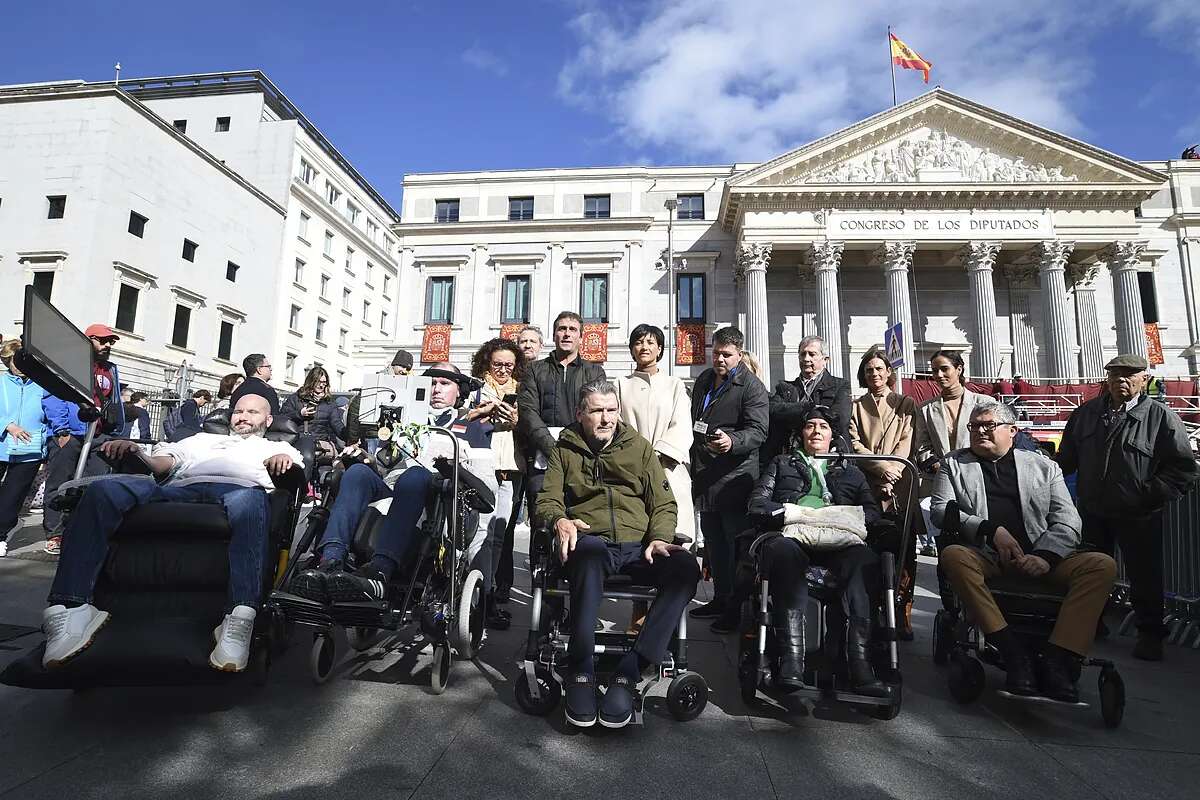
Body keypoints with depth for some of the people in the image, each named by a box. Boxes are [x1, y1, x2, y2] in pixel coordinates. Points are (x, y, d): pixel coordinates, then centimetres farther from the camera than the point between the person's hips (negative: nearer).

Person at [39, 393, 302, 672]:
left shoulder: (276, 447, 33)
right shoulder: (203, 439, 43)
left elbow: (296, 469, 11)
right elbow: (165, 460, 28)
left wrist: (284, 459, -13)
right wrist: (133, 450, 7)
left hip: (239, 485, -4)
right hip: (179, 486, 4)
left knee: (247, 499, -43)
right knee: (104, 489, -24)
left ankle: (239, 623, -55)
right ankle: (69, 610, -34)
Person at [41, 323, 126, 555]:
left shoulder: (112, 371, 20)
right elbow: (52, 396, -7)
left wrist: (115, 431, 12)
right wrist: (62, 430, -14)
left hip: (100, 438, 5)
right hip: (69, 436, -5)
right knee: (58, 486, 2)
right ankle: (54, 536, 7)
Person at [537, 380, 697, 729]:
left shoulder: (639, 447, 19)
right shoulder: (565, 449, 17)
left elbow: (663, 502, 14)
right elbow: (547, 499, 9)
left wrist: (659, 538, -6)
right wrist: (559, 520, -15)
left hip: (637, 544, 2)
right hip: (588, 539, -2)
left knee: (685, 566, -30)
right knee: (591, 552, -40)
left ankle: (629, 671, -26)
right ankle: (580, 672, -30)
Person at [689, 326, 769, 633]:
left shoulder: (752, 386, -7)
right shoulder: (703, 380, 16)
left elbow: (758, 431, -16)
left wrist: (732, 441, -35)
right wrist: (694, 460, 23)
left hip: (735, 478, -8)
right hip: (705, 478, 8)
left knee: (737, 542, -3)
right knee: (713, 540, 16)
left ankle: (738, 607, 7)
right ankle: (721, 598, 29)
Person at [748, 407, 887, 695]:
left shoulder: (850, 471, 34)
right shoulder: (781, 463, 30)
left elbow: (872, 509, 20)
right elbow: (757, 503, 16)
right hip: (792, 533, -1)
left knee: (864, 560, -35)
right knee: (782, 550, -40)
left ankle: (859, 658, -39)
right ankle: (791, 657, -46)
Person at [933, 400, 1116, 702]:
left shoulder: (1044, 467, 18)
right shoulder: (953, 463, 16)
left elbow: (1067, 520, 8)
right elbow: (940, 510, 4)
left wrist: (1045, 556, -12)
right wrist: (992, 530, -10)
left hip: (1041, 558, 2)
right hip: (985, 556, -2)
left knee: (1102, 565, -22)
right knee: (952, 556, -33)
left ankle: (1056, 660, -25)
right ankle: (1012, 652, -29)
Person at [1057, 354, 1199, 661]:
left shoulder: (1161, 417, -7)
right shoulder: (1086, 413, 4)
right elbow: (1066, 459, 11)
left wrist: (1151, 494, -15)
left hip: (1139, 517, -3)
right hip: (1092, 512, 3)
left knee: (1144, 576, 8)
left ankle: (1150, 634, 27)